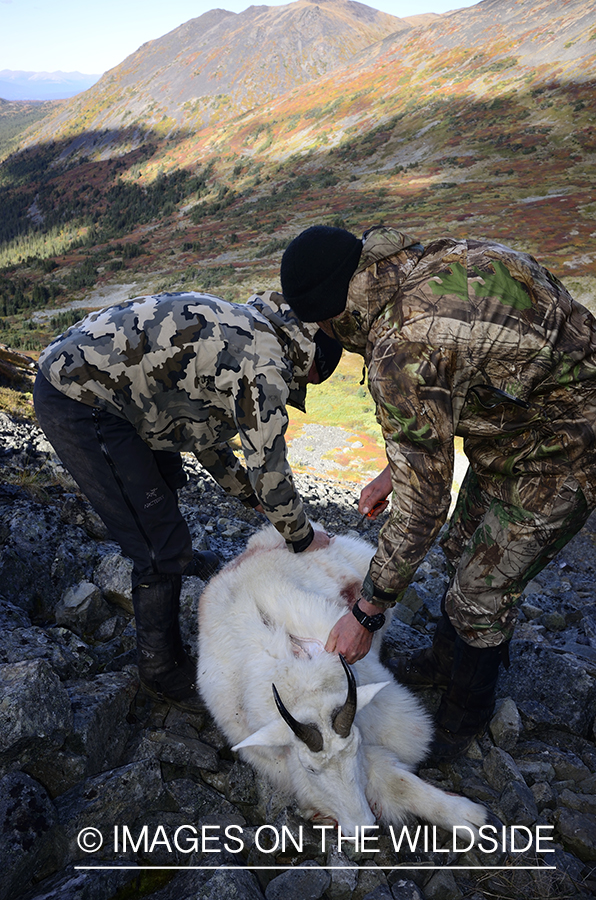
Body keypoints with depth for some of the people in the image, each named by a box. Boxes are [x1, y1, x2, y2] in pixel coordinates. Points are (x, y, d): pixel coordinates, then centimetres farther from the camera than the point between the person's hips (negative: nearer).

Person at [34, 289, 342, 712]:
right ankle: (163, 670, 18)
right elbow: (269, 469, -12)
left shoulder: (240, 328, 15)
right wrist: (304, 538, 6)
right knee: (160, 551, -4)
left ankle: (178, 558, 60)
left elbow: (202, 423, 23)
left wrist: (247, 493, 28)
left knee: (166, 474, 32)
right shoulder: (265, 364, -15)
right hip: (79, 405, -11)